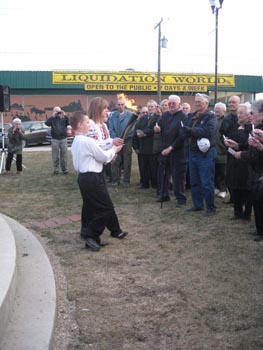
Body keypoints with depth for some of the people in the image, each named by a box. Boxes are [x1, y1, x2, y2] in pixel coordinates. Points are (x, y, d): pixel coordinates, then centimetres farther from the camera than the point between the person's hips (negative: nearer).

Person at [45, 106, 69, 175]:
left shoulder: (64, 118, 8)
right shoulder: (52, 119, 6)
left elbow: (69, 122, -9)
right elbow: (46, 123, -11)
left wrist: (64, 115, -17)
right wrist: (53, 116, -17)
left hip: (63, 139, 1)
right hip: (55, 140, -1)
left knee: (64, 155, 3)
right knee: (55, 156, 1)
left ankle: (65, 169, 10)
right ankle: (55, 170, 7)